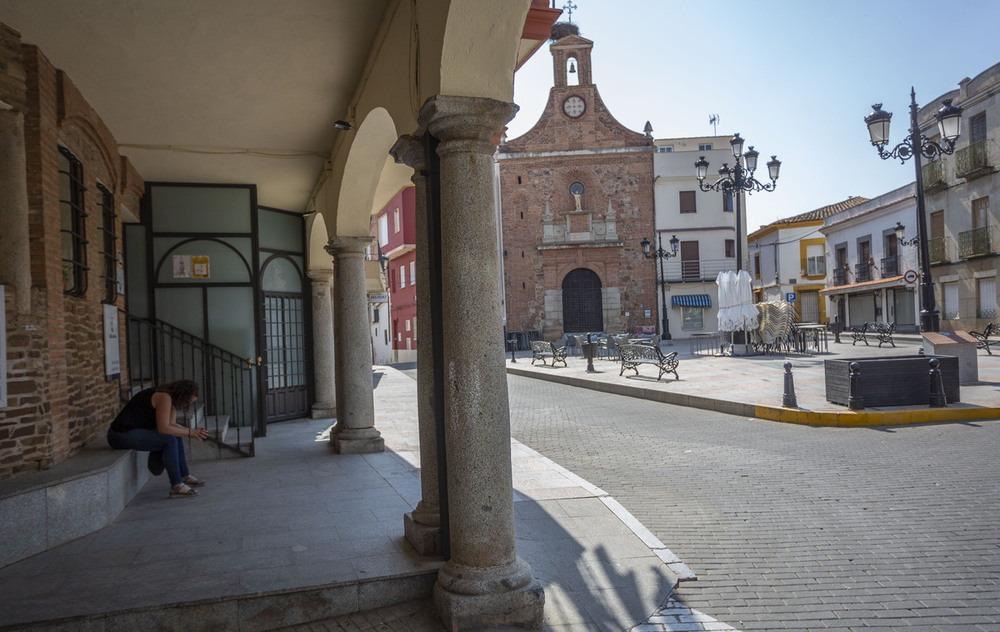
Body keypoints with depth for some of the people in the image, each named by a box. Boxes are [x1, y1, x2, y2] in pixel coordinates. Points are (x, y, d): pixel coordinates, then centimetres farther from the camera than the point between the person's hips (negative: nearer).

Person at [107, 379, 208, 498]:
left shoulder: (171, 397, 9)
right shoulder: (164, 398, -21)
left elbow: (172, 425, 10)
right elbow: (163, 428, -25)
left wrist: (193, 431, -2)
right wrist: (190, 432, -18)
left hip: (132, 431, 11)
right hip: (122, 434, -11)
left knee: (175, 434, 16)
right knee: (170, 441, -21)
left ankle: (184, 476, 22)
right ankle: (176, 486, -17)